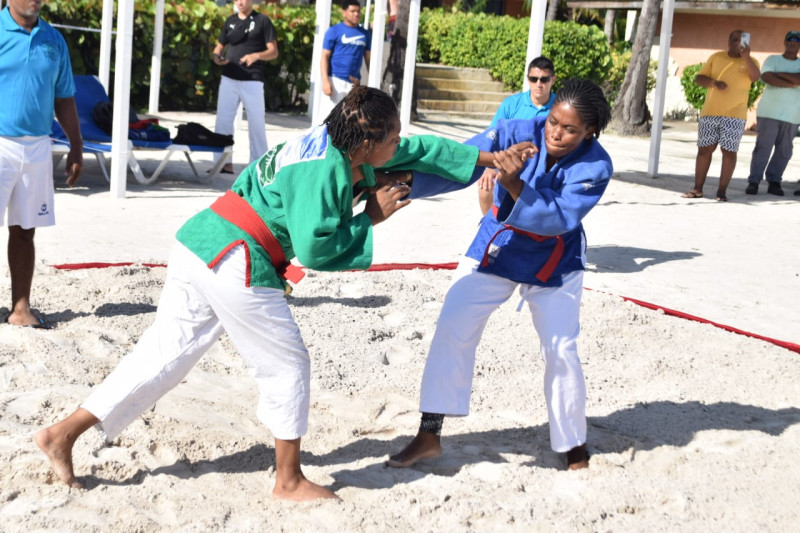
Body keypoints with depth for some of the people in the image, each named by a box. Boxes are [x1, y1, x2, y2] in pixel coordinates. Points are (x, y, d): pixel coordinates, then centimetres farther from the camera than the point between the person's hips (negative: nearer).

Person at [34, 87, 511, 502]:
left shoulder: (333, 145, 11)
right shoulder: (326, 169, -17)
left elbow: (416, 150, 21)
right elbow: (314, 248, -19)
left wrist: (485, 157, 25)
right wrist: (371, 217, -8)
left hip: (199, 245, 9)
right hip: (238, 266, -9)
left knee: (166, 355, 15)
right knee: (288, 366, 7)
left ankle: (64, 434, 16)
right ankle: (289, 480, 21)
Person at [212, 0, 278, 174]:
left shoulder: (262, 20, -1)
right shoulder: (230, 21, 13)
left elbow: (273, 51, -4)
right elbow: (219, 47, 18)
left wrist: (256, 56, -23)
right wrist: (217, 57, -5)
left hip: (252, 81, -4)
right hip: (228, 79, 5)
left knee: (256, 122, 0)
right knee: (223, 120, 4)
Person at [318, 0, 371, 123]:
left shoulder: (365, 34, 11)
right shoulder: (334, 31, -2)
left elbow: (368, 59, 15)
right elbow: (324, 57, -4)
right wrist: (325, 81, -14)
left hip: (355, 83, 5)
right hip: (336, 80, -5)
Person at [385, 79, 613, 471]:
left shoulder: (594, 167, -23)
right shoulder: (517, 134, -21)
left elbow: (557, 219, -33)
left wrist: (514, 185, -48)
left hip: (553, 263, -1)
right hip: (496, 248, 2)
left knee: (561, 353, -3)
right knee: (453, 329, -7)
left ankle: (574, 449, 19)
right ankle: (429, 436, 4)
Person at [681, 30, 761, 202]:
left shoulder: (749, 61, 5)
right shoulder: (716, 57, 11)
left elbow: (756, 77, -15)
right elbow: (699, 78, 7)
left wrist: (746, 56, -25)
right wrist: (714, 82, -12)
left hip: (734, 116, -2)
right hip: (710, 113, 2)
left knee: (729, 152, -3)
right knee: (704, 149, 4)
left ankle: (722, 191, 3)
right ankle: (697, 189, 11)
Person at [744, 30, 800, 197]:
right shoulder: (772, 60, 7)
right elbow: (767, 77, -12)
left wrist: (780, 74, -12)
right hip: (769, 112, -2)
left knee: (784, 151, 3)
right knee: (763, 147, -5)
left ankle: (774, 182, 11)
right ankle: (753, 182, -1)